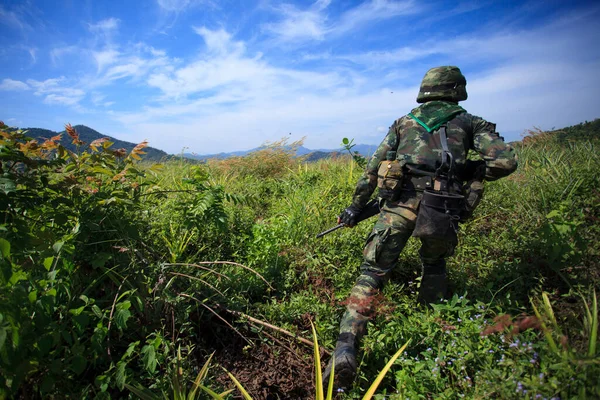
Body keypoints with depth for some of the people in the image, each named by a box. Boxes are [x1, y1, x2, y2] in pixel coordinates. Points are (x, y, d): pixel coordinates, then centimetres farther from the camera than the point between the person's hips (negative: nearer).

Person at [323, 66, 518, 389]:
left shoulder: (403, 123, 21)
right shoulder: (469, 122, 19)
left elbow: (372, 170, 16)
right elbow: (506, 161, 6)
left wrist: (355, 206, 22)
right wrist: (470, 173, 25)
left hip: (398, 205, 0)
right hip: (442, 210, 1)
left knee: (373, 271, 2)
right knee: (434, 264, 29)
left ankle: (346, 347, -10)